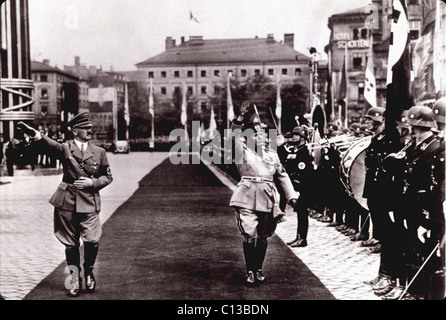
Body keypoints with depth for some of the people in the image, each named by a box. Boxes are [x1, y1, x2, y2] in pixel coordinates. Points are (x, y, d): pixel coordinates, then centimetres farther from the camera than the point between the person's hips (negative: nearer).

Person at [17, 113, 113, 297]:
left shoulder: (99, 152, 8)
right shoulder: (65, 148, 1)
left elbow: (108, 176, 13)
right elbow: (51, 145, -22)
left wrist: (93, 182, -7)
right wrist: (37, 135, -44)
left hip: (89, 203, 1)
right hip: (67, 202, 0)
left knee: (92, 241, -12)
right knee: (70, 244, 7)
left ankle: (89, 272, 15)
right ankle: (75, 280, 23)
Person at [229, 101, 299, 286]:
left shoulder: (272, 155, 16)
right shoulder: (243, 151, 6)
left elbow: (282, 176, 18)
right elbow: (235, 135, -11)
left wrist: (292, 196, 12)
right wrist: (242, 117, -18)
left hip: (267, 200, 4)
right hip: (247, 199, -4)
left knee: (263, 237, 10)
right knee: (250, 235, -11)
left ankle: (259, 269, 25)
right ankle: (250, 272, 2)